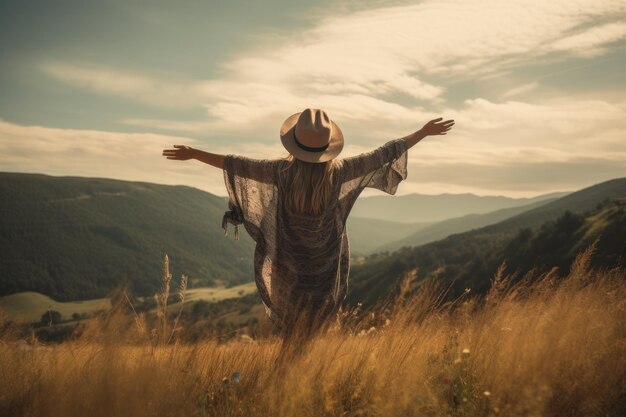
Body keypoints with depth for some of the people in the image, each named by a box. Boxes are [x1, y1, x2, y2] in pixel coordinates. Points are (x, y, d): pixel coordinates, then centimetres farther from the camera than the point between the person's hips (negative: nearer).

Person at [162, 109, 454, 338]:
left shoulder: (284, 171, -29)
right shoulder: (338, 171, -25)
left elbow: (239, 165, -25)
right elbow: (383, 155, -19)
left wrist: (193, 154, -18)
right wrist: (424, 132, -11)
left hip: (290, 256, 0)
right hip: (326, 256, 0)